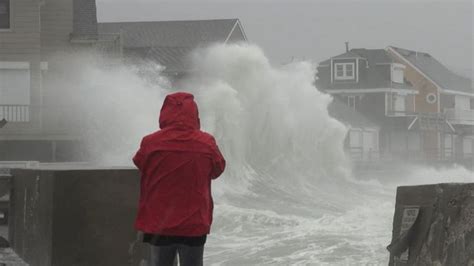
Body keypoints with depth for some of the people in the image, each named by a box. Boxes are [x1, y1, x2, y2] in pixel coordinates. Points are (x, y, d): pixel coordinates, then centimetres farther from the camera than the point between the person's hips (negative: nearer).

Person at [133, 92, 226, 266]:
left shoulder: (150, 144, -11)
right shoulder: (206, 143, -10)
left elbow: (139, 163, 9)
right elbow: (217, 169, 7)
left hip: (158, 224, 1)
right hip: (194, 225, 0)